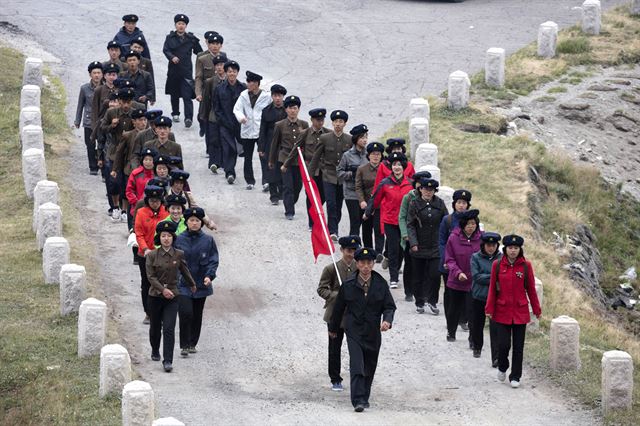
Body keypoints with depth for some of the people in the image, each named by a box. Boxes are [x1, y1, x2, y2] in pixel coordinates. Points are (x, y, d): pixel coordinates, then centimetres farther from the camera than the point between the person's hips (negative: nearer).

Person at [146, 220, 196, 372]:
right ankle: (155, 352, 42)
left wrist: (192, 285, 29)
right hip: (155, 295, 0)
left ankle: (168, 361, -12)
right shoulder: (152, 255, -6)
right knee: (155, 327, 16)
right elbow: (150, 276, -10)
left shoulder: (179, 255, -2)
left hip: (172, 297, 0)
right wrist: (163, 289, -22)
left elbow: (185, 271, 15)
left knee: (169, 329, -11)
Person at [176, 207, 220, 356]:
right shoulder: (179, 240, 0)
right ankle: (184, 345, -7)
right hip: (183, 284, -2)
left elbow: (213, 260, 0)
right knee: (186, 313, -14)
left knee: (197, 315, 11)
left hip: (201, 284, 2)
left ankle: (192, 343, 25)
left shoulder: (208, 240, 0)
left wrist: (209, 276, -15)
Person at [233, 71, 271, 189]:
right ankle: (250, 181, 17)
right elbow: (237, 108, -1)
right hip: (247, 131, 4)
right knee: (248, 157, 9)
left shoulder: (265, 97, -4)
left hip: (261, 131, -4)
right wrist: (241, 117, -23)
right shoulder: (244, 95, 5)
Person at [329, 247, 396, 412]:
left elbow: (389, 306, 2)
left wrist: (387, 320, -19)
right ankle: (358, 401, -20)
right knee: (357, 366, -15)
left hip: (373, 332, 3)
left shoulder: (381, 284, 0)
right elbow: (338, 308, 9)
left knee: (370, 367, 12)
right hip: (354, 332, -3)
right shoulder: (348, 285, -3)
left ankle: (364, 397, 30)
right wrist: (333, 328, 19)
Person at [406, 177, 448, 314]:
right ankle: (419, 303, 22)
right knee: (418, 277, 7)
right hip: (419, 247, -1)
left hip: (435, 247, 1)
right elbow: (410, 225, -4)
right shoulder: (414, 203, -2)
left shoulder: (439, 203, 3)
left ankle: (432, 302, 11)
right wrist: (413, 243, -14)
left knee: (435, 275, -6)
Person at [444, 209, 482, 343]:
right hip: (456, 281, 1)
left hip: (475, 282, -1)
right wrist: (458, 272, -20)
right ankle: (451, 332, 42)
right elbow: (449, 259, -5)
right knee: (454, 309, 18)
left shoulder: (481, 238, -9)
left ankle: (473, 339, 5)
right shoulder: (454, 238, -10)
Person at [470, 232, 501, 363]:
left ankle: (496, 358, -12)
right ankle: (477, 347, 43)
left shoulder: (502, 258, 0)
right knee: (477, 325, 17)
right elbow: (476, 277, -10)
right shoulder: (476, 258, -1)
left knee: (495, 328, -11)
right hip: (478, 298, 2)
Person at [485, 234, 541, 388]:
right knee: (503, 344, -4)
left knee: (518, 346, 2)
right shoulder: (497, 265, -2)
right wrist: (489, 309, 0)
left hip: (520, 311, 0)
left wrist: (537, 310, 6)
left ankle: (515, 377, 13)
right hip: (502, 311, 0)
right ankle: (502, 368, 25)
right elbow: (492, 288, 3)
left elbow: (531, 289, 4)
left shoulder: (526, 265, -1)